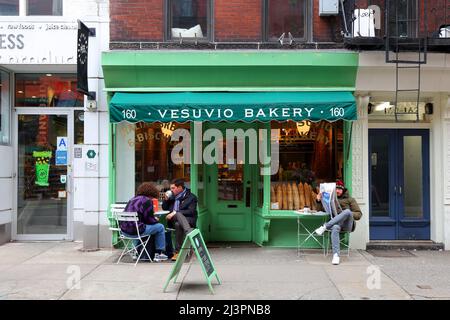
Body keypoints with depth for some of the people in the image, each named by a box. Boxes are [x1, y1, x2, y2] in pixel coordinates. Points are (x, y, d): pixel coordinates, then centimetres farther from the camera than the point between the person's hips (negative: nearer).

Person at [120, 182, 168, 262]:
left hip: (124, 229, 8)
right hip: (135, 229, -8)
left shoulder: (133, 199, 18)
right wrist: (156, 220, 16)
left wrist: (153, 219, 25)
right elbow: (149, 219, -6)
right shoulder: (147, 201, -5)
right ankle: (159, 253, 13)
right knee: (160, 227, 8)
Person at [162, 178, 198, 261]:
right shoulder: (172, 196, 22)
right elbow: (164, 208, 27)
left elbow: (191, 212, -9)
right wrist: (166, 199, 7)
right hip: (173, 220, 3)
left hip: (188, 220, -3)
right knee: (179, 215, -35)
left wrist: (175, 213, -18)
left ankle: (177, 251, -40)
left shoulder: (191, 197, 4)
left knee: (178, 224, -39)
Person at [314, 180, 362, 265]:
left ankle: (325, 227, -36)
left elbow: (359, 214, 12)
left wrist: (349, 214, -9)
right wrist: (319, 201, 10)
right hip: (335, 222, 1)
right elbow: (320, 209, 30)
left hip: (347, 225, -1)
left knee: (347, 211, -36)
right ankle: (336, 255, -48)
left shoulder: (350, 199, 20)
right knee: (335, 228, -40)